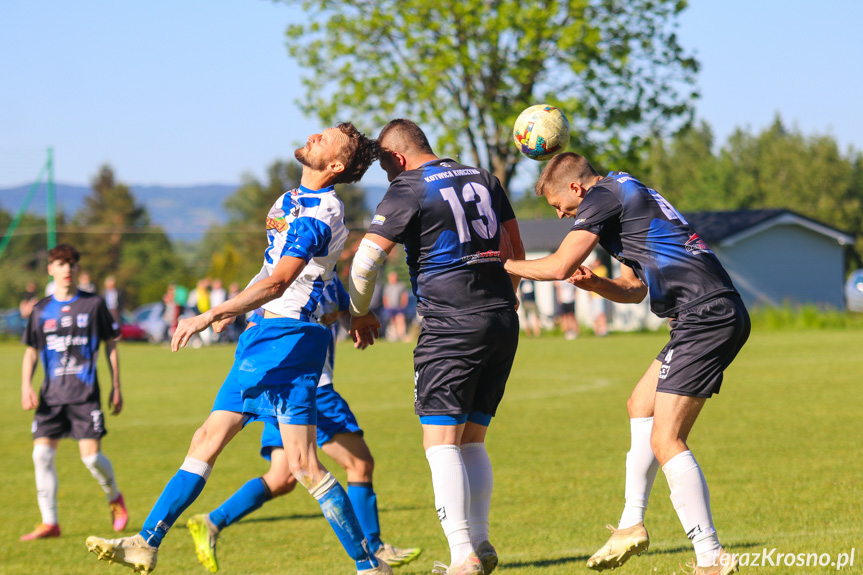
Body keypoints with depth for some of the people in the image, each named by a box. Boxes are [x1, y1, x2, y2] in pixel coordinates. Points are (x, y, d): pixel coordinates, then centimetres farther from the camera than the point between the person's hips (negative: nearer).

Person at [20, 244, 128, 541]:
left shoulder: (94, 304, 3)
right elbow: (31, 351, 15)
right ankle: (50, 523, 0)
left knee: (91, 455, -10)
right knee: (42, 454, -8)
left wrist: (116, 387, 7)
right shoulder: (41, 310, 8)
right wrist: (26, 386, 0)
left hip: (85, 393, -3)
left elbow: (111, 345, 9)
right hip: (51, 394, 3)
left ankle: (115, 498, 20)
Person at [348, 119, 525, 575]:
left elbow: (366, 260, -7)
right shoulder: (482, 179, 15)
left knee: (441, 443, -5)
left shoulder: (408, 191, -4)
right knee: (472, 440, 14)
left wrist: (359, 314, 9)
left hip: (451, 327, -7)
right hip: (502, 323, 7)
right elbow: (516, 249, 21)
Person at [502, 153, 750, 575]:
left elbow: (560, 266, -11)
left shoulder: (604, 196, -4)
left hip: (705, 316, -11)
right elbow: (635, 288, 30)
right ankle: (632, 525, 26)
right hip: (721, 316, 11)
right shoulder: (628, 194, 26)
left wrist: (504, 265, 5)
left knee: (665, 441, -11)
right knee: (641, 406, 23)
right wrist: (595, 283, 12)